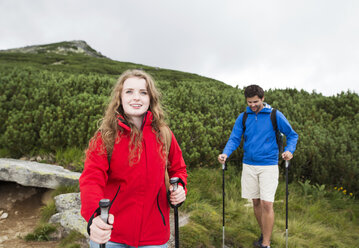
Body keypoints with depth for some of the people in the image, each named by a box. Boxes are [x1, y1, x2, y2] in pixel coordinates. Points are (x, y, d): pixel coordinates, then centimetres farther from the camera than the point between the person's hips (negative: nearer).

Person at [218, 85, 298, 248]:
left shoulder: (275, 115, -3)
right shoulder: (243, 117, 5)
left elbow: (292, 135, 4)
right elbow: (234, 138, 3)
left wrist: (289, 150, -15)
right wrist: (226, 153, -16)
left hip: (268, 165, -3)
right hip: (249, 165, 3)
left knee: (267, 204, -8)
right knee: (256, 202, 11)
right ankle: (264, 234, 32)